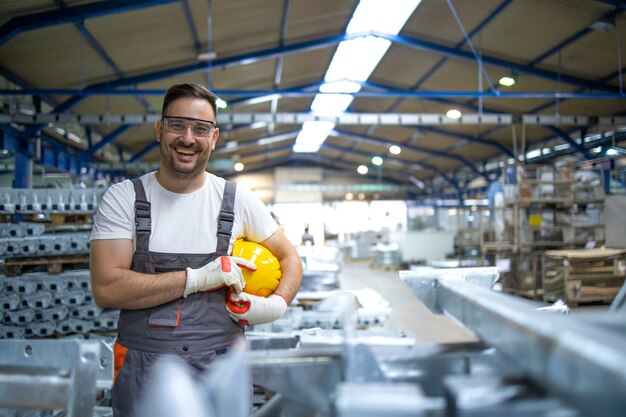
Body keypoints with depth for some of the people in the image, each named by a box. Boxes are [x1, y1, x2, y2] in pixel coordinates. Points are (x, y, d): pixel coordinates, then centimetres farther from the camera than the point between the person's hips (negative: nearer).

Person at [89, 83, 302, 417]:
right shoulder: (123, 198, -3)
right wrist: (197, 278, -18)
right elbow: (106, 288, -13)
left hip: (220, 365, 1)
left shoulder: (238, 200, 1)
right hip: (142, 365, -1)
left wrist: (277, 304, -11)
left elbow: (289, 258, 10)